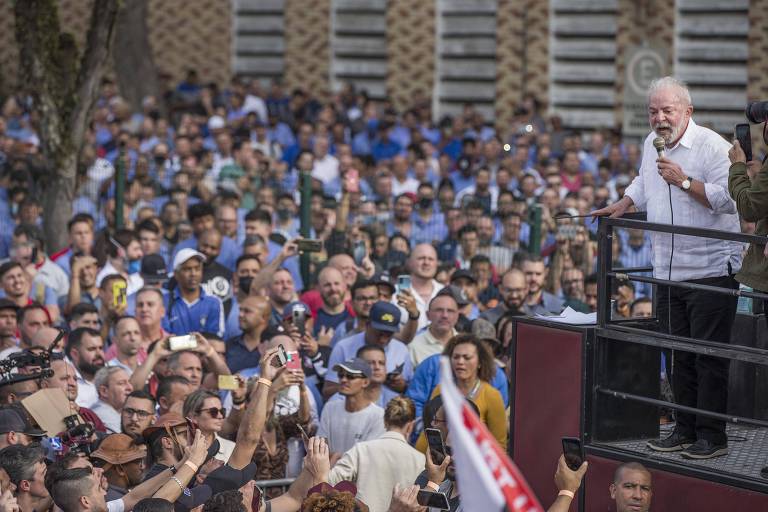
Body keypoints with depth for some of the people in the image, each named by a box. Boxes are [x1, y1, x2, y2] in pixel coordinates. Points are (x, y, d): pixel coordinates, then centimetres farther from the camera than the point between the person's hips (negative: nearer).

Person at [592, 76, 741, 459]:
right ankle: (686, 430, 18)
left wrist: (685, 181, -24)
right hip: (669, 271, 7)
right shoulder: (651, 144, 14)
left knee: (709, 357, -6)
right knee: (680, 357, 11)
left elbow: (728, 198, -21)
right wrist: (623, 205, 23)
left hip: (711, 267, -7)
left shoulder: (711, 146, -11)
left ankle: (712, 437, -2)